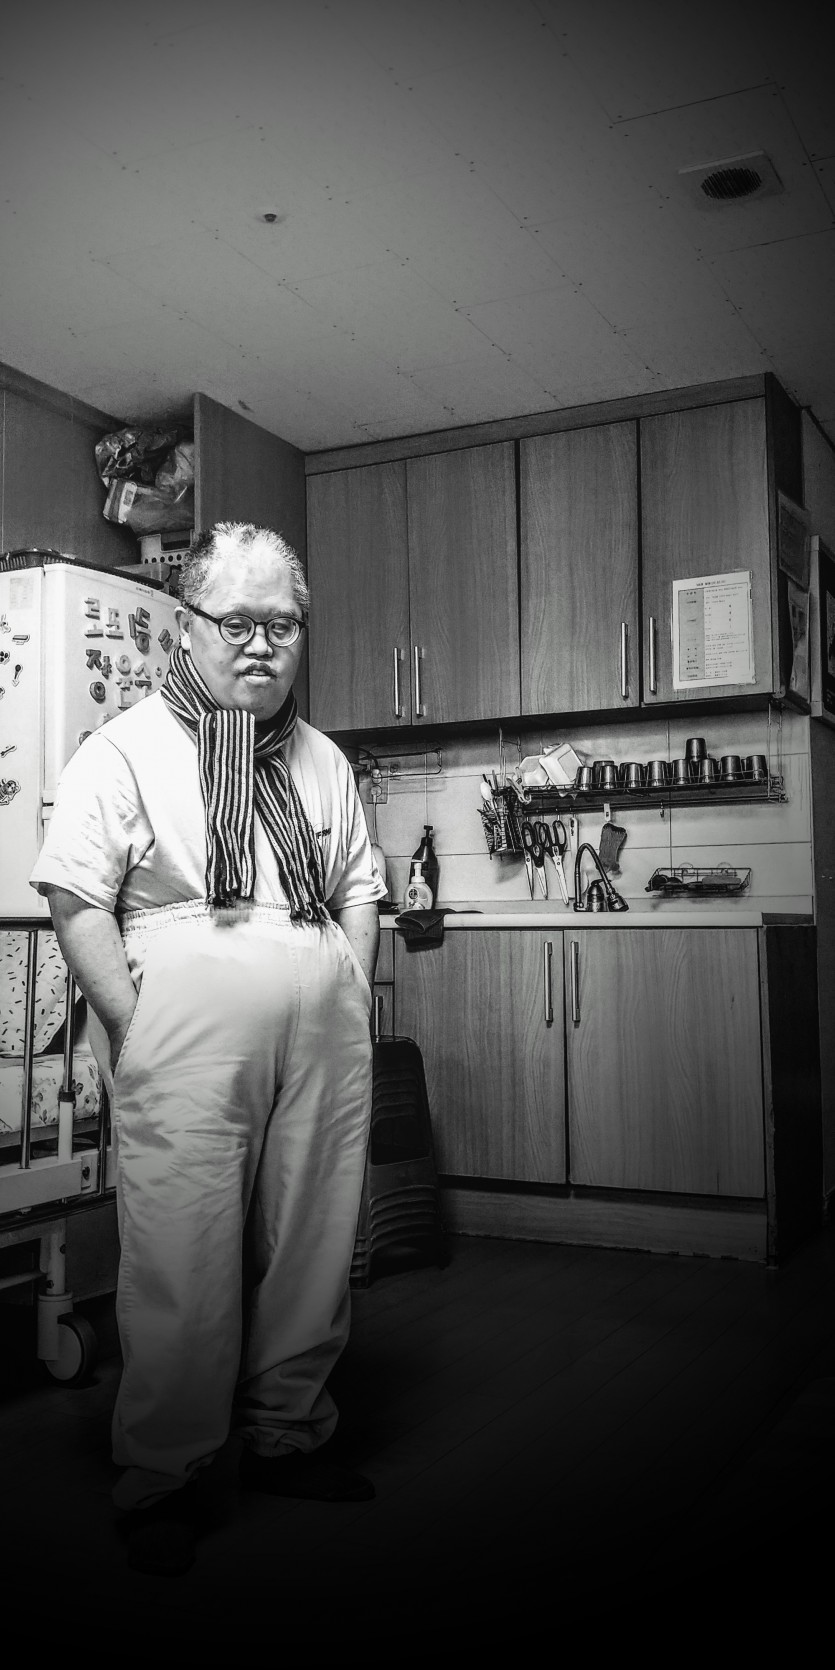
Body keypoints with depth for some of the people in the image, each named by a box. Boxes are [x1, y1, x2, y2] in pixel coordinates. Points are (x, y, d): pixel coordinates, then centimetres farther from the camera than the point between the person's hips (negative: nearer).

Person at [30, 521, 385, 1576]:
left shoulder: (323, 761, 17)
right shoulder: (126, 750, -1)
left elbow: (359, 888, 21)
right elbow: (75, 896, -6)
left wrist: (350, 997, 9)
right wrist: (131, 1024, -11)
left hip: (325, 1051, 5)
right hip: (186, 1053, -5)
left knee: (313, 1255, 11)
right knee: (183, 1275, -1)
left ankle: (287, 1437, 31)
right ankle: (159, 1479, 17)